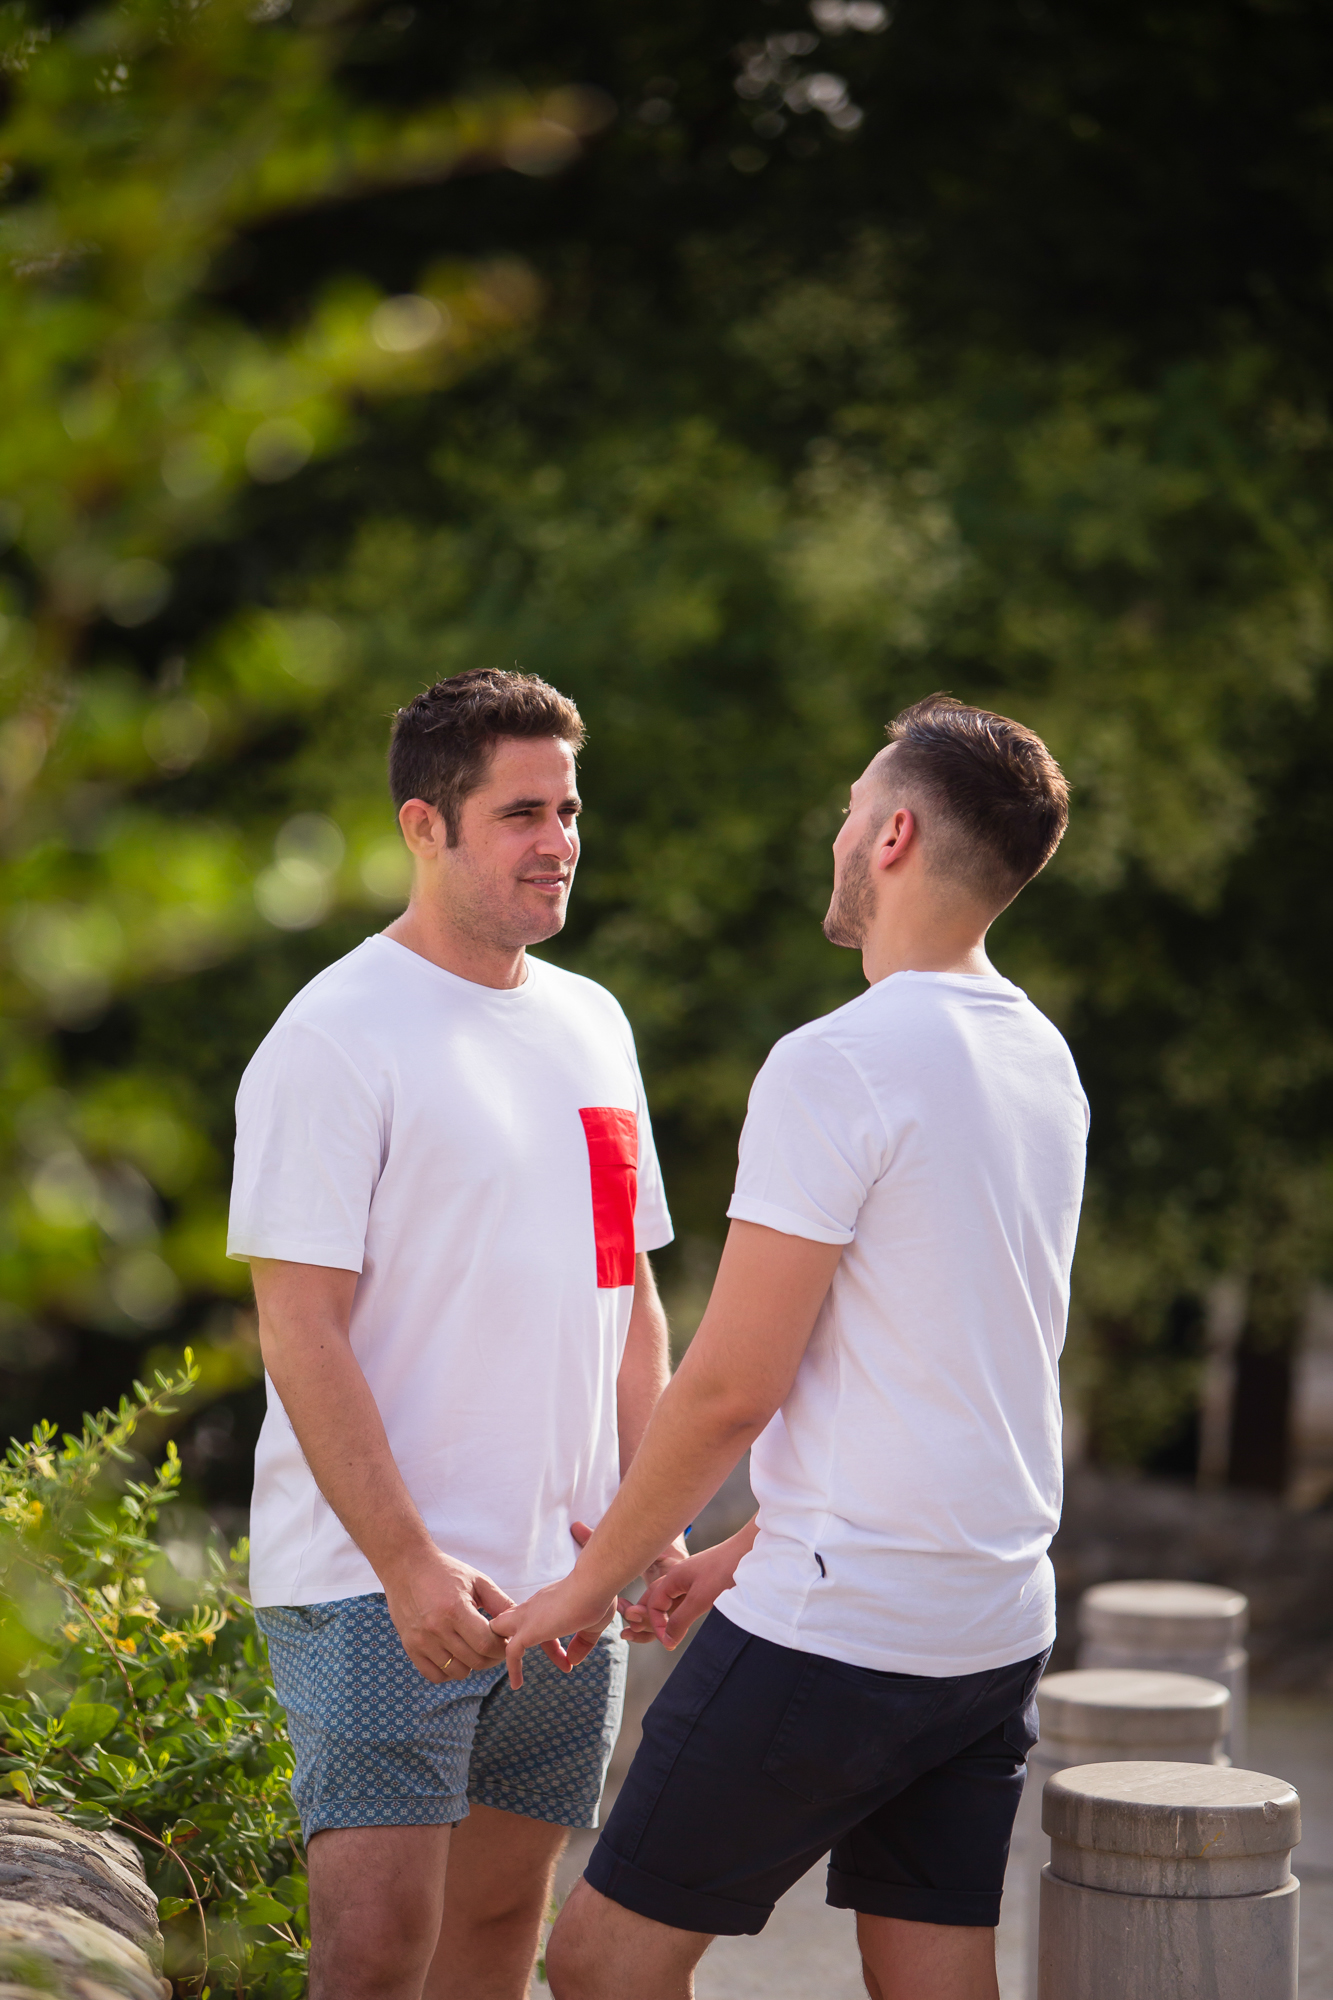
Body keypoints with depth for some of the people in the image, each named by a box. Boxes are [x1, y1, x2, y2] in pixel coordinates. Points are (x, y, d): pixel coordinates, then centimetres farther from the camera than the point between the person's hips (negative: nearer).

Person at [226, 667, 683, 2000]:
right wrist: (407, 1561, -20)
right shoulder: (337, 1035, -9)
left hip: (561, 1585, 7)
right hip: (374, 1586, -7)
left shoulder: (590, 1025, 14)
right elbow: (299, 1330, -14)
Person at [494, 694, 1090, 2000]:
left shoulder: (838, 1063, -15)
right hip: (996, 1626, 8)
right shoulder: (1042, 1064, 11)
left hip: (832, 1631, -8)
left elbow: (734, 1385, -16)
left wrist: (592, 1579, -2)